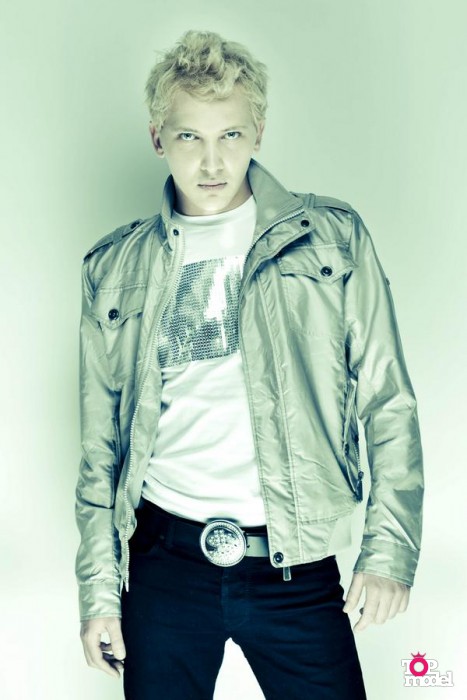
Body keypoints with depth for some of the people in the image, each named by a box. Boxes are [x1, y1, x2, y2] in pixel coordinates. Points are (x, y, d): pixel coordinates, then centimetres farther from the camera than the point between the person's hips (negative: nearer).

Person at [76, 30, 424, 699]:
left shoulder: (333, 239, 2)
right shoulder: (115, 270, 6)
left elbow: (388, 405, 3)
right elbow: (100, 443, 9)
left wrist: (390, 550, -5)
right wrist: (99, 589, 6)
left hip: (295, 567, -1)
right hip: (164, 561, 2)